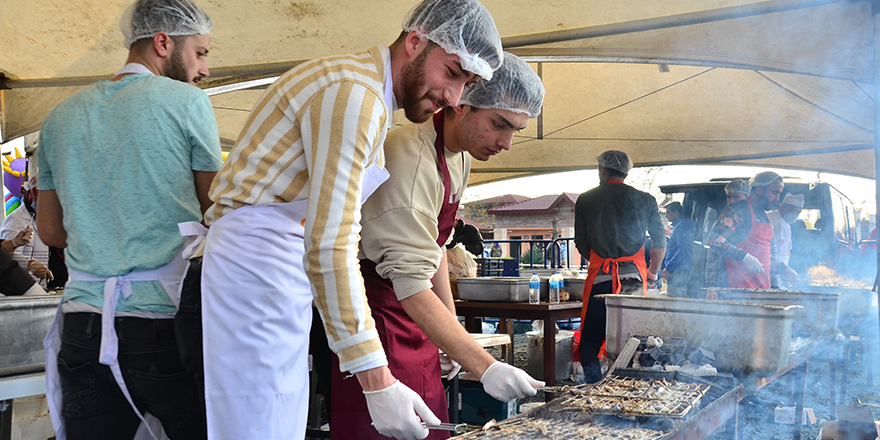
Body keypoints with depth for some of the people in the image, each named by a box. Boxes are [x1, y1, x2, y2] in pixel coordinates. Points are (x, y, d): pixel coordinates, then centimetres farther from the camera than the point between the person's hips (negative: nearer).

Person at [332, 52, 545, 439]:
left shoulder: (461, 155, 4)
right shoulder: (412, 158, -27)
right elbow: (412, 283, -31)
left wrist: (452, 327, 14)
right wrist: (485, 367, -35)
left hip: (414, 316, 9)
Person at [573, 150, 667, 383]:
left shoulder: (585, 200, 7)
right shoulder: (645, 200, 7)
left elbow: (581, 244, 10)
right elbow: (660, 243, 11)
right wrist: (653, 273, 25)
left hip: (599, 277, -1)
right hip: (634, 276, 1)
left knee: (590, 340, 7)